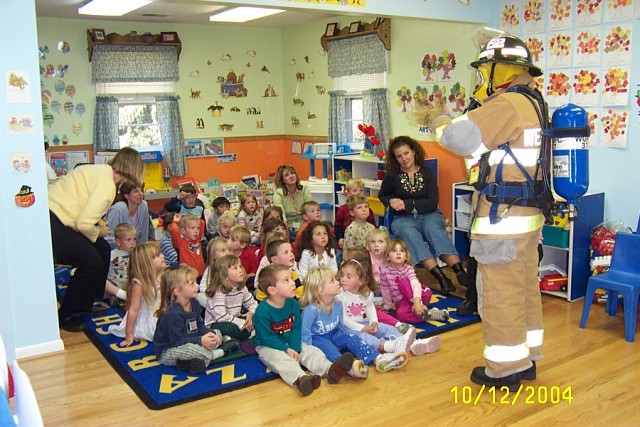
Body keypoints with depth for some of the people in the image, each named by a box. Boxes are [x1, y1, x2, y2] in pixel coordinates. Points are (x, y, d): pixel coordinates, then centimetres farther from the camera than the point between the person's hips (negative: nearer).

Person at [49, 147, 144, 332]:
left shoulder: (101, 170, 10)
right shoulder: (107, 184, -18)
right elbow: (84, 223, -21)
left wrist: (97, 226, 5)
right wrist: (98, 233, -1)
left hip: (54, 213, 10)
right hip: (50, 222, -10)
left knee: (103, 250, 14)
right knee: (92, 263, -5)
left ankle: (85, 305, 27)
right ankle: (65, 316, 9)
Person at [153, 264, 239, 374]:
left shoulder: (194, 303, 0)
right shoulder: (173, 313, -28)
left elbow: (199, 326, 6)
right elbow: (177, 341, -28)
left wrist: (210, 333, -14)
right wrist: (200, 341, -30)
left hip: (189, 343, 10)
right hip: (168, 352, -10)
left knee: (217, 334, 9)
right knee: (192, 349, -39)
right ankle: (219, 352, -9)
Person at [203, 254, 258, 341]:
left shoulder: (241, 288, -1)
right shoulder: (220, 292, -24)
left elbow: (252, 303, 9)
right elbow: (221, 317, -32)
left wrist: (250, 313, -14)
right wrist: (243, 323, -28)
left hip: (233, 321, 7)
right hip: (215, 324, -6)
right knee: (230, 328, -38)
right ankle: (250, 334, -12)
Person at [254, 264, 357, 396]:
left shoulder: (293, 304, -3)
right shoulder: (262, 311, -22)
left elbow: (296, 329, 1)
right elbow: (267, 337, -19)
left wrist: (295, 348, -13)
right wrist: (286, 350, -20)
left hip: (290, 343, 6)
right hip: (268, 347, -6)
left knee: (311, 351, -14)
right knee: (281, 359, -34)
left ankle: (330, 369, -38)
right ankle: (300, 379, -60)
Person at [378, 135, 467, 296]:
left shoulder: (427, 173, 4)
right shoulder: (392, 175, 3)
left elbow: (432, 203, -3)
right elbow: (382, 195, 20)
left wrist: (405, 204, -11)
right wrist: (391, 202, -3)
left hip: (429, 215, 1)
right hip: (404, 218, -1)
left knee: (433, 228, -35)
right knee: (410, 233, -35)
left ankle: (460, 273, -45)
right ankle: (441, 277, -46)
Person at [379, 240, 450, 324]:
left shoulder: (408, 268, -16)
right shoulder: (384, 270, -13)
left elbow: (415, 284, -33)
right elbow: (385, 289, -2)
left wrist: (417, 301, -49)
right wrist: (388, 305, 6)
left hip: (414, 297, -1)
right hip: (402, 301, 1)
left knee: (403, 282, -31)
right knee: (400, 314, -34)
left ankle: (421, 306, -27)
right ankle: (429, 314, -26)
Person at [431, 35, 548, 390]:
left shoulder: (507, 104, -17)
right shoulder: (534, 104, 14)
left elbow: (462, 138, -23)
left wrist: (440, 123, -3)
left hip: (502, 220, -10)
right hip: (528, 215, 10)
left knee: (500, 293, 1)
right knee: (525, 288, 17)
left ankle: (505, 367, 12)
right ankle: (527, 357, 30)